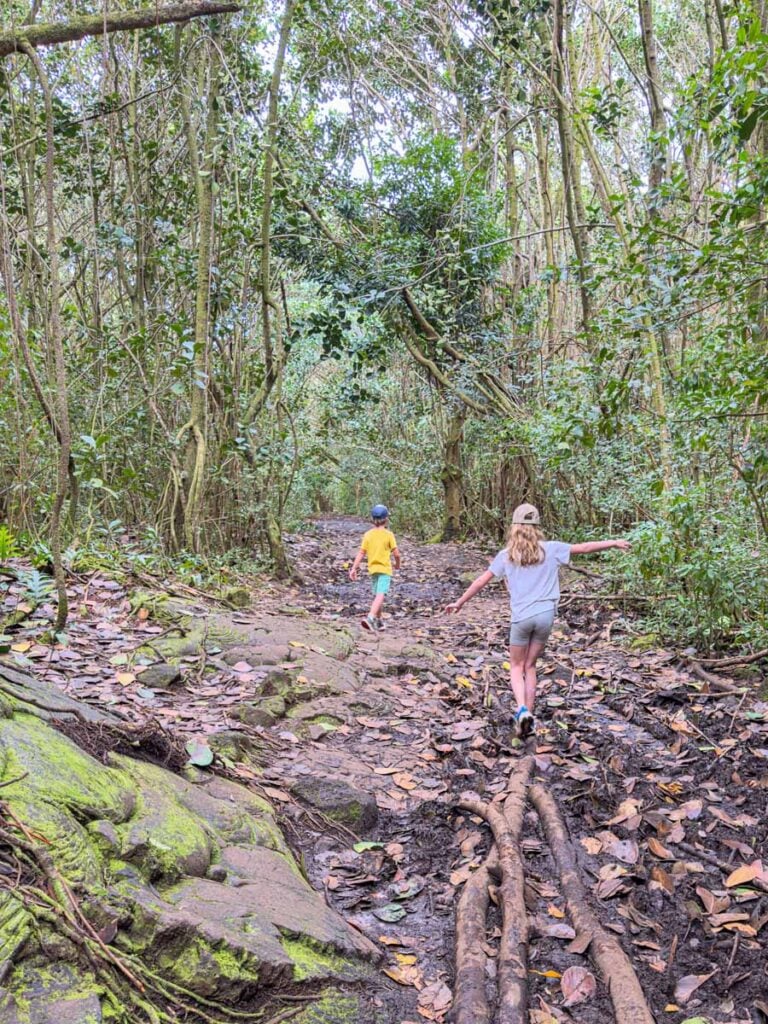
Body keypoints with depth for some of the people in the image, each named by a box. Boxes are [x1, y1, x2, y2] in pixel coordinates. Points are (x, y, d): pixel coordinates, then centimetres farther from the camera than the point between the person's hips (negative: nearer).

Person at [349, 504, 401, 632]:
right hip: (385, 569, -5)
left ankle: (378, 622, 28)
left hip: (373, 569, 5)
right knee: (380, 595, -14)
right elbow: (396, 553, -6)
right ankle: (370, 617, -34)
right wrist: (398, 563, 14)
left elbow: (361, 553, -2)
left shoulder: (368, 534, 2)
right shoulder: (389, 534, -7)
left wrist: (354, 568, 0)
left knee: (377, 596, 18)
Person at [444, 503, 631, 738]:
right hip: (546, 615, 2)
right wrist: (614, 543, 21)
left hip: (522, 617, -1)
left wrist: (460, 602, 15)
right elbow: (585, 547, 8)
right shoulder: (550, 549, 3)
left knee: (516, 667, 13)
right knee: (530, 667, 16)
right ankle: (528, 714, 16)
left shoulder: (506, 555, 2)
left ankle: (522, 710, -10)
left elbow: (481, 581, 5)